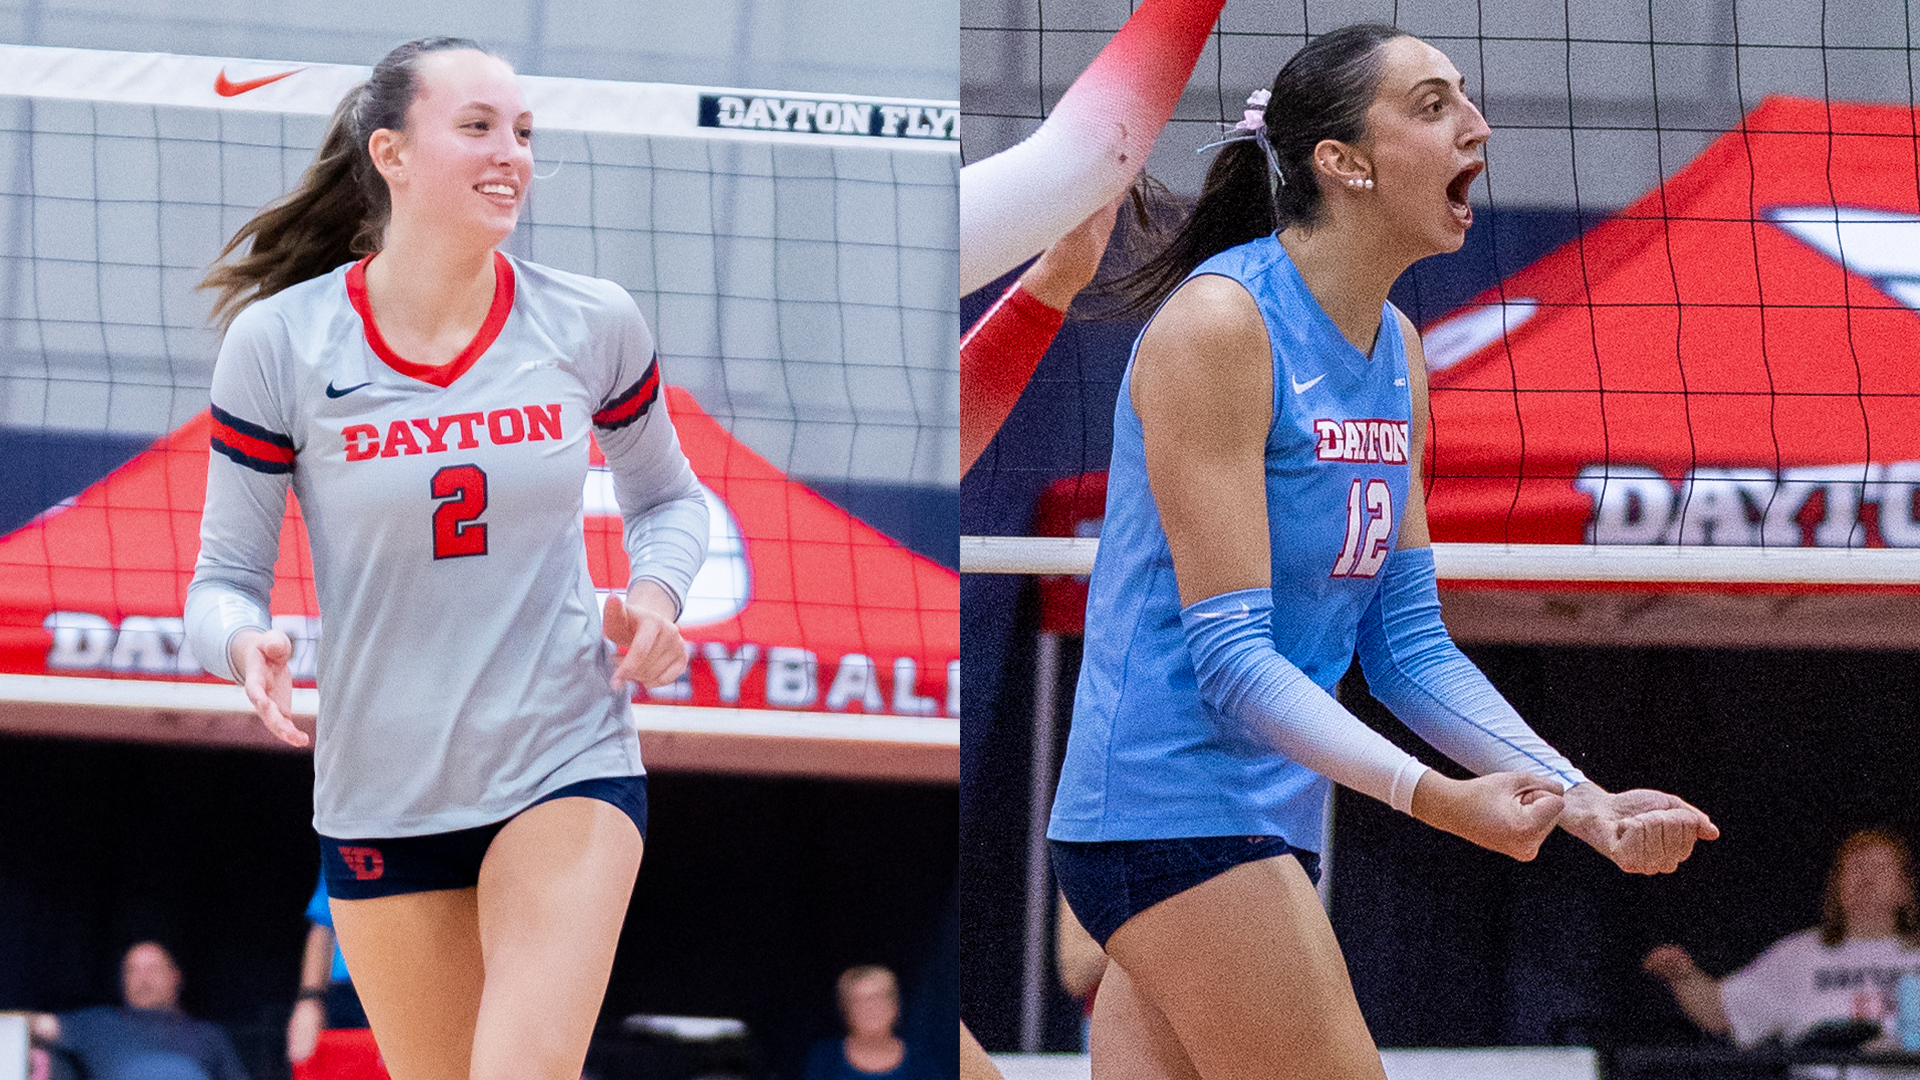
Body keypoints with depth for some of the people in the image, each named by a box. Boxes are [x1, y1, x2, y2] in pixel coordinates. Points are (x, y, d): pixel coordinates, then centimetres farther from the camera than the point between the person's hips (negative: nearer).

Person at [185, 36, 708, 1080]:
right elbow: (224, 575, 0)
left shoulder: (594, 326, -3)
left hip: (566, 767, -1)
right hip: (380, 792, 1)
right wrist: (245, 644, -23)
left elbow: (666, 495, 16)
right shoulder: (277, 345, -7)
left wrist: (655, 589, -5)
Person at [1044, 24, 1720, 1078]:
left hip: (1267, 824, 9)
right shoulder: (1219, 322, -14)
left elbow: (1408, 643, 16)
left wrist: (1578, 799, 5)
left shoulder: (1397, 350, 13)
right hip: (1173, 807, -8)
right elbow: (1229, 655, -19)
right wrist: (1434, 797, -28)